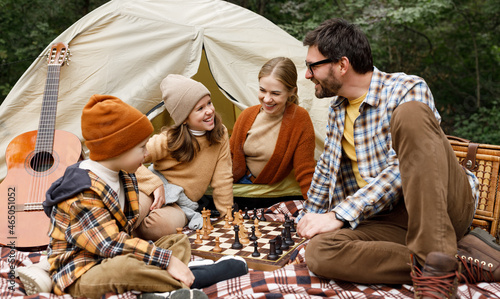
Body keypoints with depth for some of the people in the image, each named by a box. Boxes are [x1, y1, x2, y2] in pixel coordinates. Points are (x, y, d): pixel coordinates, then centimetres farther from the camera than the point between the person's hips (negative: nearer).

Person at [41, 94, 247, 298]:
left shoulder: (122, 177, 8)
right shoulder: (83, 196, -24)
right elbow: (113, 245, -28)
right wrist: (166, 260, -28)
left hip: (115, 261, 10)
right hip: (79, 277, -10)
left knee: (179, 241, 6)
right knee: (123, 267, -41)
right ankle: (191, 280, -23)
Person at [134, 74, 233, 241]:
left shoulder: (220, 134, -2)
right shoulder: (169, 140, -10)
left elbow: (222, 179, 4)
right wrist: (155, 184, -23)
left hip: (182, 205, 2)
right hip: (158, 190, -2)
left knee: (162, 225, -36)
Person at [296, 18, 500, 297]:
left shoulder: (408, 90, -7)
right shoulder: (338, 110, 16)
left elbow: (400, 172, -17)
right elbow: (326, 169, 28)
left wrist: (339, 215, -20)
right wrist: (309, 217, 32)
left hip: (446, 205, -5)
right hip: (392, 220, 6)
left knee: (409, 114, -32)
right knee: (319, 252, -28)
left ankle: (435, 266, -37)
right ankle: (463, 261, -22)